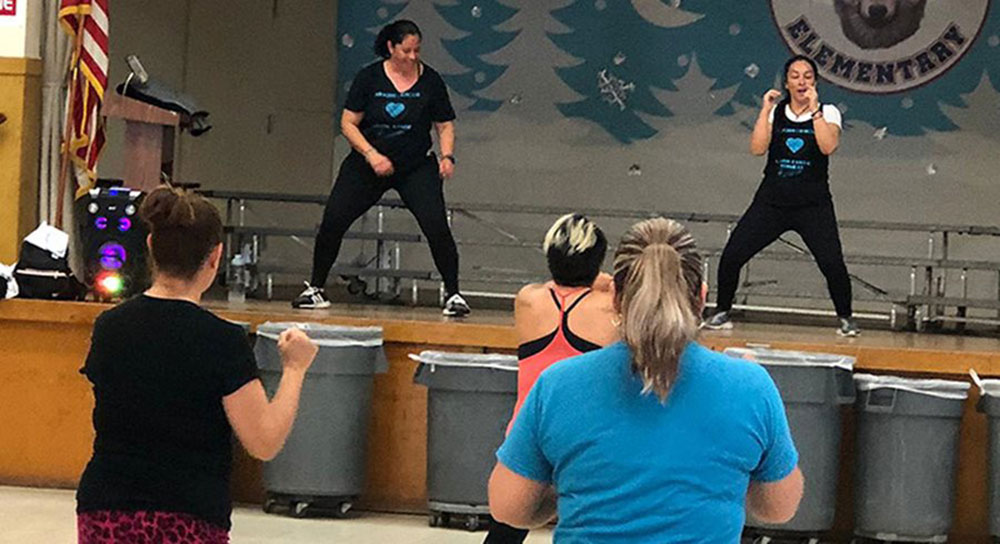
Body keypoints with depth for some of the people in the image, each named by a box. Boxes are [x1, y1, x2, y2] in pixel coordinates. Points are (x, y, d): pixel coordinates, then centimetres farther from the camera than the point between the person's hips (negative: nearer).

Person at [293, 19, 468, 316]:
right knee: (332, 220, -9)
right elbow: (348, 123, -3)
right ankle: (316, 289, 8)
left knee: (437, 225, -18)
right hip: (368, 165, 0)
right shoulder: (369, 77, -5)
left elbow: (445, 125, 6)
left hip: (416, 166, 0)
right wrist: (371, 155, -17)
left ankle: (453, 294, -5)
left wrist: (447, 156, -12)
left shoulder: (430, 80, -3)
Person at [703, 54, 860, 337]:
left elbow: (828, 146, -17)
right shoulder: (775, 112, 7)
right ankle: (722, 313, 13)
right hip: (772, 201, 2)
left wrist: (814, 109, -17)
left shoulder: (827, 112, 3)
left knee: (833, 264, -17)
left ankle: (845, 318, 6)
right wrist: (766, 109, -10)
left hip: (813, 205, -2)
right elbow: (757, 148, -8)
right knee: (731, 255, -7)